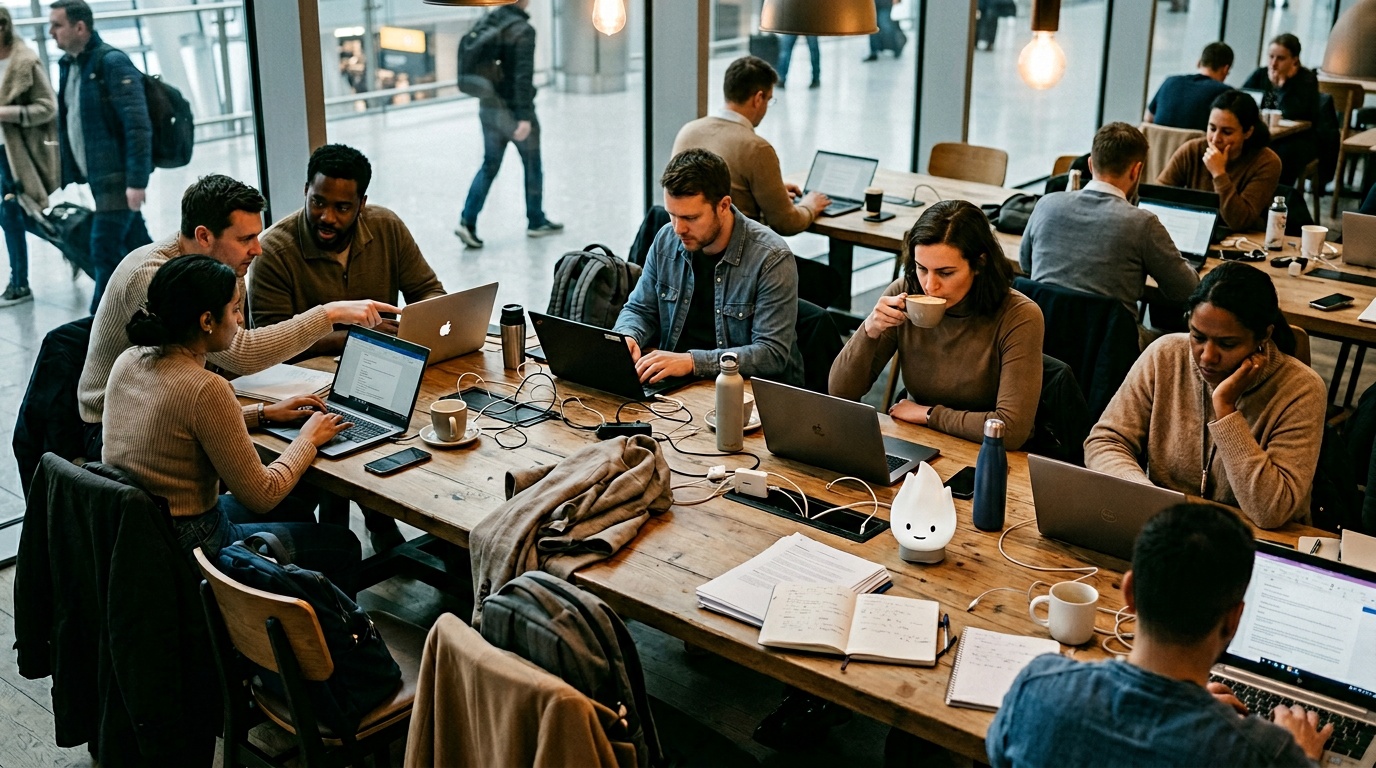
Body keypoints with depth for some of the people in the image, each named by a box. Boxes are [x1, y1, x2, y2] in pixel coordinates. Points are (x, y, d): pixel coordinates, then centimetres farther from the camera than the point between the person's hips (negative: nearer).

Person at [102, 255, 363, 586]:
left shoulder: (128, 360, -3)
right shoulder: (205, 389, -28)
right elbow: (262, 496, -20)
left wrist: (263, 414, 14)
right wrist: (308, 439, -4)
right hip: (187, 546, -8)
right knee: (344, 545, 11)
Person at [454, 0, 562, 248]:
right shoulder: (523, 30, -18)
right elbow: (523, 76, -23)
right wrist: (524, 117, -23)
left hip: (488, 107, 6)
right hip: (514, 109, -6)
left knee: (489, 165, 12)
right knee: (532, 165, 12)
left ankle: (467, 221, 1)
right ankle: (536, 222, 25)